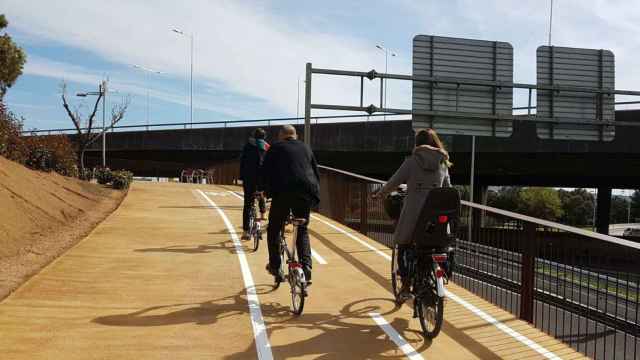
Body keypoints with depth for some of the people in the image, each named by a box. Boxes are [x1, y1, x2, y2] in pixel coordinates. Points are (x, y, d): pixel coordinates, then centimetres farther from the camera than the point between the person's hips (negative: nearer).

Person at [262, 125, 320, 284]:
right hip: (306, 192, 4)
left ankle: (275, 266, 12)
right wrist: (315, 196, 26)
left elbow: (265, 171, 7)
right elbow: (316, 172, 23)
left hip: (283, 192, -3)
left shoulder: (276, 148, 12)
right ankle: (306, 269, 2)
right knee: (302, 231, 15)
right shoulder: (306, 148, 23)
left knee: (274, 229, 14)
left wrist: (267, 190, 16)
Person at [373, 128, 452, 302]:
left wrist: (378, 194, 15)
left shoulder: (412, 161, -3)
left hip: (413, 213, -4)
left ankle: (406, 286, 3)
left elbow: (393, 182, -1)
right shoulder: (443, 163, 9)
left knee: (403, 248, 10)